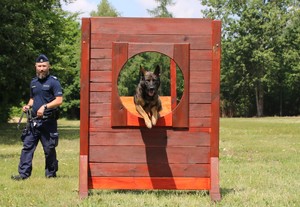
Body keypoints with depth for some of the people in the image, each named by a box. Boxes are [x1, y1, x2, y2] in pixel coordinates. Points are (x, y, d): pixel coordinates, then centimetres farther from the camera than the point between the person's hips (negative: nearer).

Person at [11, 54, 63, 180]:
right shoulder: (33, 82, 16)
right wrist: (28, 106, 7)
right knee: (27, 146, 0)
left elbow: (59, 100, -12)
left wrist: (45, 106, -23)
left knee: (49, 149, 2)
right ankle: (23, 173, 1)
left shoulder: (53, 81, -5)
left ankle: (51, 173, 14)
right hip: (34, 121, 6)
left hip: (48, 122, -6)